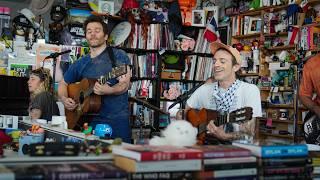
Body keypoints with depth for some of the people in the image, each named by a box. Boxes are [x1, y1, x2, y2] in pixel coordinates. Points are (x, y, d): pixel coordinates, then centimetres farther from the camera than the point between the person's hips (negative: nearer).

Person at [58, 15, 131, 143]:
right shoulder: (80, 64, 14)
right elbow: (63, 84, 24)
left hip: (117, 119, -3)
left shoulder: (118, 56, 1)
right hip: (91, 121, 3)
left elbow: (124, 85, -10)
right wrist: (64, 99, 5)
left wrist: (108, 90, -28)